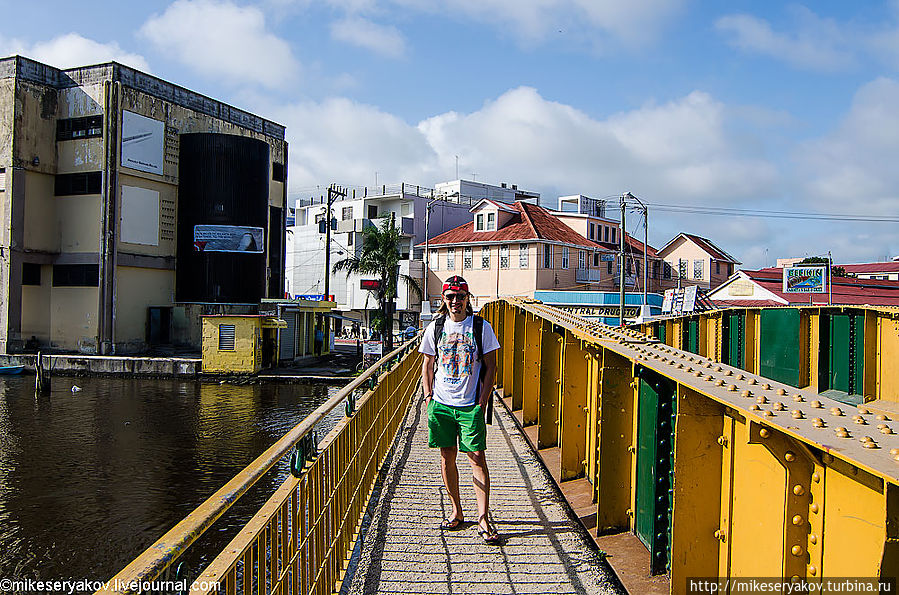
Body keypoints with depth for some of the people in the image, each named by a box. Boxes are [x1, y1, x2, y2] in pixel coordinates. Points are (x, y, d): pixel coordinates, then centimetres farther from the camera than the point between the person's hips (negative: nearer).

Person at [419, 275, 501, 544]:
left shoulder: (481, 327, -3)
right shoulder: (435, 328, 5)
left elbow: (491, 366, 0)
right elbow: (427, 364, 13)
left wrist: (483, 401, -6)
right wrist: (428, 396, 5)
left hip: (470, 405, -3)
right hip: (441, 403, 3)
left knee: (477, 459, -4)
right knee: (447, 457, 9)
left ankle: (483, 519, 3)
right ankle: (456, 512, 25)